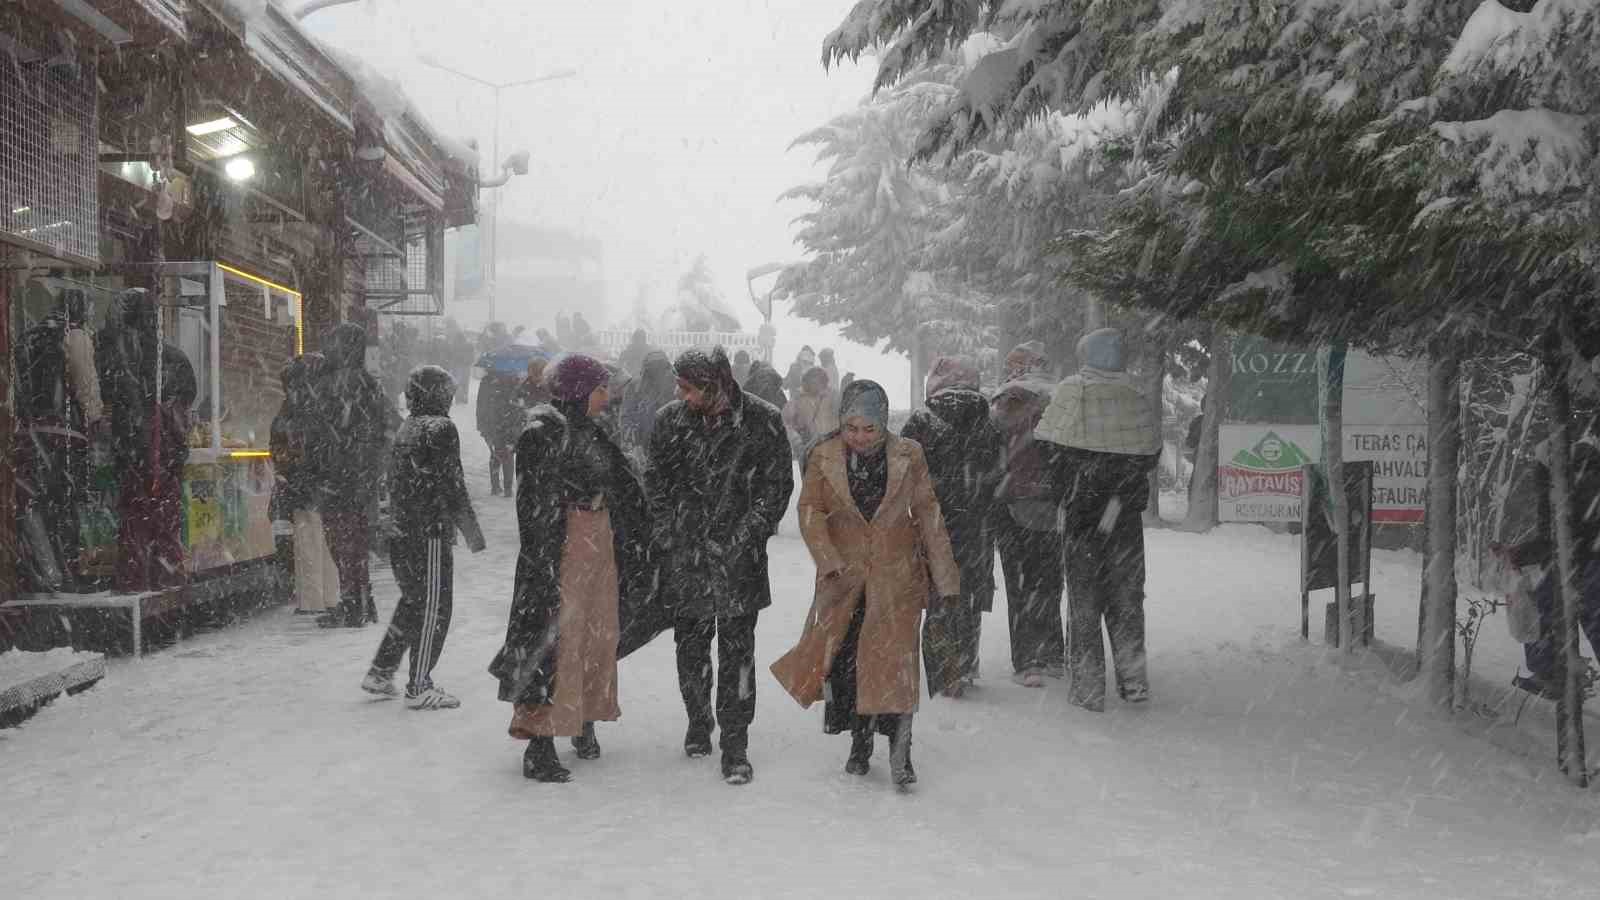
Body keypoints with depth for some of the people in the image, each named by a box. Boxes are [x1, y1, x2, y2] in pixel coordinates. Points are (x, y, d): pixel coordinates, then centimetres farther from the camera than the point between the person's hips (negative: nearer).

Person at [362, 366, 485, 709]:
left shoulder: (405, 430, 14)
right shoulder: (440, 428, -12)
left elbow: (395, 483, 17)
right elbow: (452, 486, -15)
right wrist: (472, 532, -10)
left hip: (401, 532, 9)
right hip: (431, 534, -8)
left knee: (412, 602, 20)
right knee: (434, 607, -1)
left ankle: (380, 672, 23)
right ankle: (419, 688, 3)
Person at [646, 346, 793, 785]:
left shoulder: (762, 421, -7)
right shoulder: (670, 419, 1)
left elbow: (777, 484, 0)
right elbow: (657, 482, 10)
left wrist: (749, 535, -6)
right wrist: (665, 533, 2)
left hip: (738, 556, -3)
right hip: (684, 555, 3)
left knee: (737, 648, -1)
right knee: (690, 642, 13)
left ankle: (735, 744, 7)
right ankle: (698, 721, 34)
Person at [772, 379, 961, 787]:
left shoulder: (908, 456, -1)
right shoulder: (823, 458, 0)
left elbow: (929, 516, 4)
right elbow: (810, 512, -3)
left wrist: (945, 578, 3)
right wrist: (829, 561, -18)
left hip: (896, 575, -1)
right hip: (844, 575, 1)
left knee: (894, 658, -8)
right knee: (844, 657, 2)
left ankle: (900, 752, 1)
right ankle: (860, 741, 20)